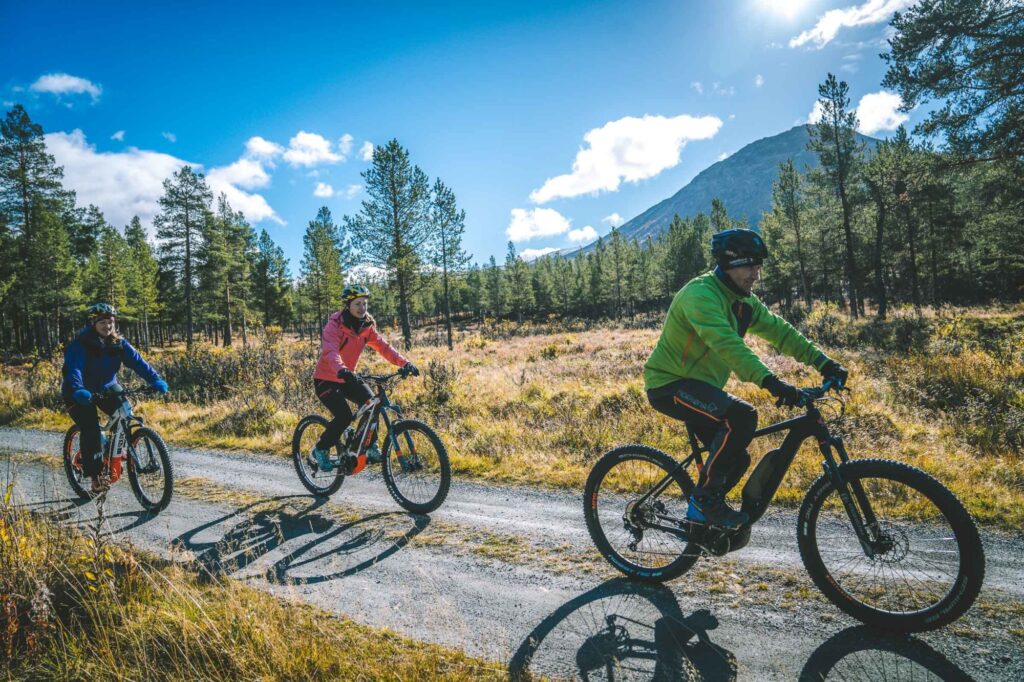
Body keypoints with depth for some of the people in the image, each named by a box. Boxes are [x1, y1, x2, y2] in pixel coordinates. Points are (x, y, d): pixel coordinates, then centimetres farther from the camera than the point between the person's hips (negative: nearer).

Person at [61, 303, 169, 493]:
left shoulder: (118, 344, -6)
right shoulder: (79, 345, -18)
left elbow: (137, 361, -17)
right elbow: (74, 369, -32)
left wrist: (156, 380, -32)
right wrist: (78, 390, -51)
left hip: (106, 389, 4)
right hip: (79, 394, -4)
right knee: (90, 429, -18)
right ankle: (95, 477, -9)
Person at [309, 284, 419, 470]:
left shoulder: (367, 326, -3)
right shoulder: (334, 325, -21)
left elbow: (384, 346, -12)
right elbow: (330, 352, -38)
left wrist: (404, 363, -28)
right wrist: (341, 370, -59)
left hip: (347, 378, 6)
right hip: (326, 379, -6)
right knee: (344, 416, -22)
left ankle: (369, 447, 3)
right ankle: (319, 450, 2)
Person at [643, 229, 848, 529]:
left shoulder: (744, 301, 8)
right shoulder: (701, 294, -22)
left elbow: (779, 331, 6)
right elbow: (726, 344, -36)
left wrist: (824, 363, -4)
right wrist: (769, 381, -45)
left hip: (699, 385, 10)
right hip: (669, 384, -9)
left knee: (737, 459, 8)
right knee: (742, 416, -29)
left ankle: (700, 514, 27)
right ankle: (705, 497, -13)